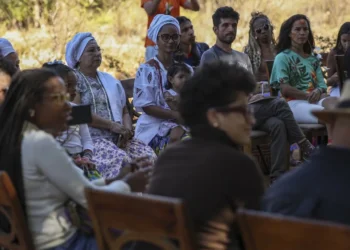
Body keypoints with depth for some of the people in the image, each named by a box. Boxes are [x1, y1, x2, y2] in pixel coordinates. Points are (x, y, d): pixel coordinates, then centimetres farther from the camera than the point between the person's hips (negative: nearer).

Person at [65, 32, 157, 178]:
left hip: (118, 138, 6)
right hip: (90, 137, -6)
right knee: (120, 159, -34)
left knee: (149, 156, -20)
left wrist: (127, 130, -2)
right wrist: (112, 125, -15)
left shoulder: (109, 80, 24)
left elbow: (124, 112, 23)